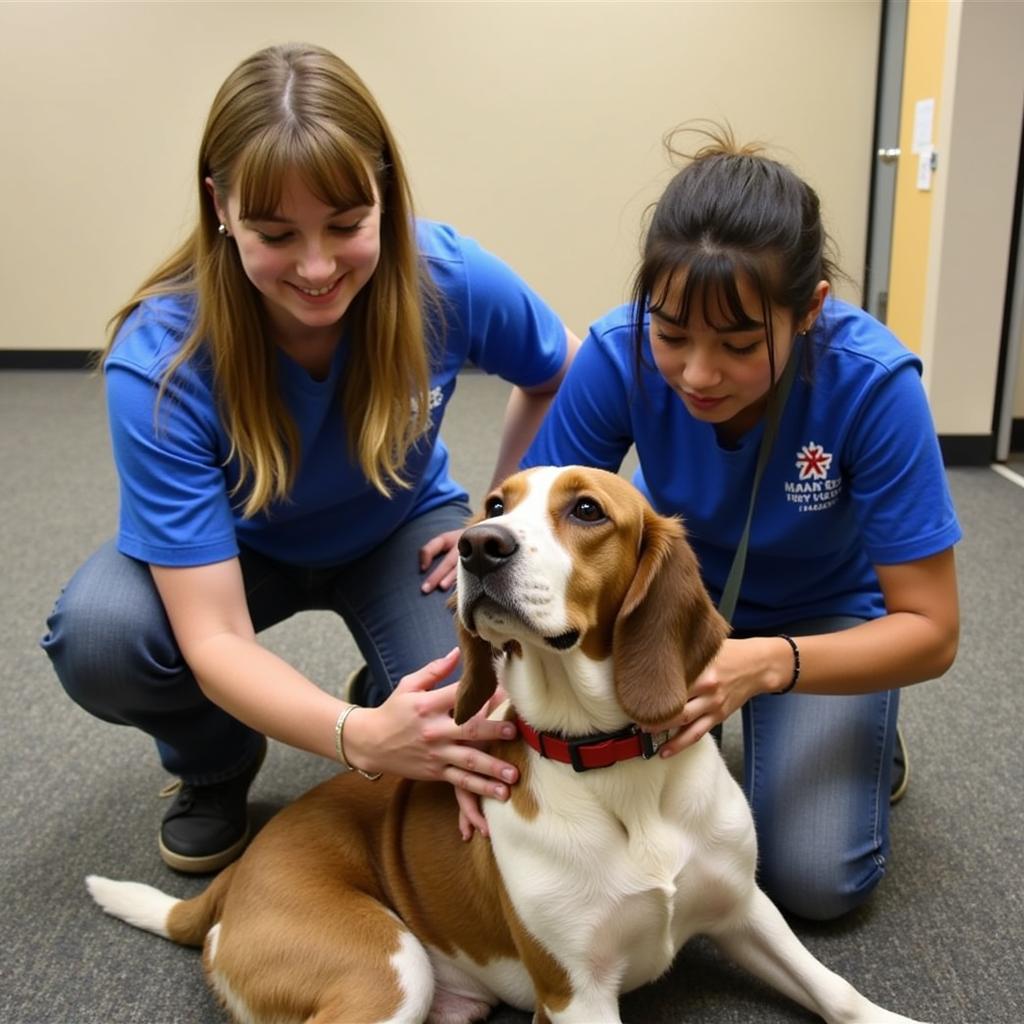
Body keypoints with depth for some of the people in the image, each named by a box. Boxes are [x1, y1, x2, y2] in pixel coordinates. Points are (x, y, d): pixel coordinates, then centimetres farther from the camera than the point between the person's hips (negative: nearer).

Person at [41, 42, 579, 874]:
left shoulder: (449, 278, -29)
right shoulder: (158, 363, -33)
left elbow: (560, 378, -5)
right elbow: (213, 638, -35)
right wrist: (357, 736, -52)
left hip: (401, 532, 1)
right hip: (230, 548, 0)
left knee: (475, 720, -26)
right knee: (97, 637, -31)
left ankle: (390, 704, 12)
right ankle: (216, 765, 4)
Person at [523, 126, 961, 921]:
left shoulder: (872, 381, -33)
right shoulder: (619, 355, -30)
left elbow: (931, 631, -27)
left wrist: (765, 664, -46)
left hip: (826, 612, -1)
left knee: (814, 881, -15)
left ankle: (859, 730, 16)